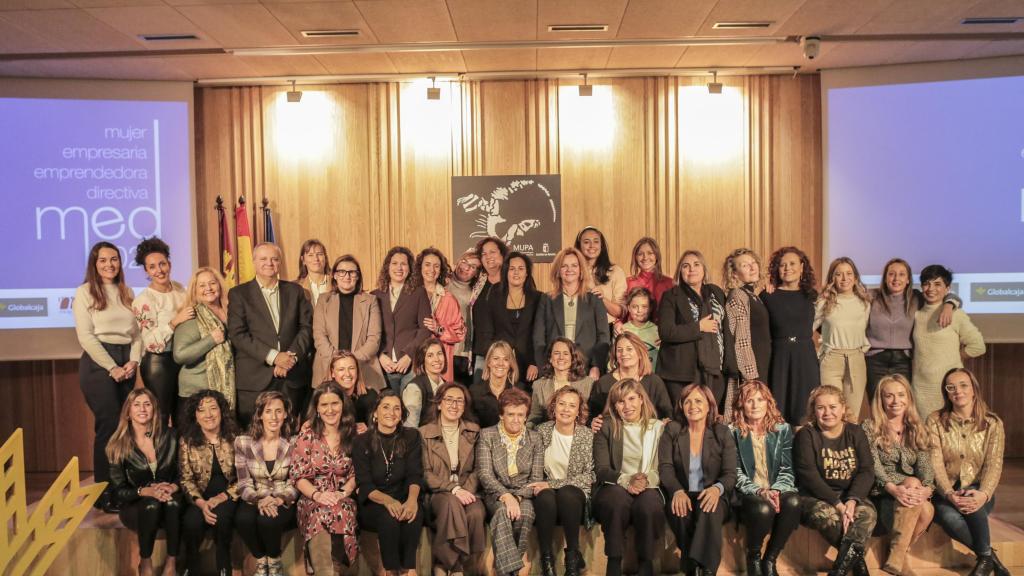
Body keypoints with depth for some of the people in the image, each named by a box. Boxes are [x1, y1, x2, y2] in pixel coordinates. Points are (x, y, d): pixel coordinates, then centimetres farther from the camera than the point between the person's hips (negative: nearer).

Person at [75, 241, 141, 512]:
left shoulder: (127, 292, 13)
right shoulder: (84, 292, -1)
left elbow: (137, 330, 10)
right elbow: (85, 335, -9)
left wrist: (133, 361, -6)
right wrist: (112, 367, -13)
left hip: (127, 364, 5)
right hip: (98, 363, -5)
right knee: (109, 427, -5)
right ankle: (105, 494, 5)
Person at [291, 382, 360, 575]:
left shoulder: (352, 435, 8)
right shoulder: (306, 435, 2)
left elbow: (355, 472, 10)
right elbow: (297, 476, -1)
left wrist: (345, 492, -10)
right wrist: (317, 494, -18)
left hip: (343, 500, 1)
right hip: (313, 501, -1)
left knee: (340, 514, -35)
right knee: (320, 515, -36)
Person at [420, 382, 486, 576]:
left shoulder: (474, 431, 11)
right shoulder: (424, 433, 2)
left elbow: (477, 469, 9)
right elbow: (426, 473, -4)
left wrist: (467, 490, -11)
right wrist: (454, 489, -17)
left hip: (466, 492, 2)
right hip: (437, 494, -2)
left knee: (476, 513, -31)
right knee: (451, 502, -36)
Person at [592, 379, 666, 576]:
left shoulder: (659, 428, 12)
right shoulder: (606, 428, 10)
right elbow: (601, 469, 0)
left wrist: (647, 479, -17)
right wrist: (626, 480, -18)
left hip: (649, 488, 1)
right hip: (614, 488, 0)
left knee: (648, 502, -34)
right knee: (618, 495, -36)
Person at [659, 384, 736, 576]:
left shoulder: (722, 433, 6)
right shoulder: (672, 430, 7)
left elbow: (730, 474, -1)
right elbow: (665, 467, -3)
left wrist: (717, 488, -26)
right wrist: (678, 491, -25)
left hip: (711, 496, 0)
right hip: (680, 496, 1)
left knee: (710, 512, -36)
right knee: (682, 512, -34)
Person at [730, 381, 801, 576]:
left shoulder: (783, 429, 11)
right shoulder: (733, 432, 4)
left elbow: (787, 470, 5)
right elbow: (735, 473, -2)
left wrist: (776, 490, -15)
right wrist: (759, 491, -18)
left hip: (777, 491, 2)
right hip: (747, 494, -2)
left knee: (793, 502, -33)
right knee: (763, 509, -36)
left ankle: (770, 559, -12)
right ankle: (753, 558, -4)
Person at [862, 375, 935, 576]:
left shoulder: (917, 429, 13)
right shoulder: (870, 427, 1)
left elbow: (925, 465, 1)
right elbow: (874, 467, -11)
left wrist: (927, 488, -21)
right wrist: (893, 488, -29)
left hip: (912, 492, 3)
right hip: (882, 495, -3)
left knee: (926, 510, -31)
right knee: (912, 482, -33)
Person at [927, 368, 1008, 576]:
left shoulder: (993, 423, 1)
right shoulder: (935, 421, -2)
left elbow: (994, 465, -9)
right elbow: (935, 464, -10)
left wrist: (983, 494, -28)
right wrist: (949, 494, -27)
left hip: (978, 491, 1)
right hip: (946, 492, -1)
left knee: (972, 504, -35)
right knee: (949, 518, -34)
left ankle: (985, 557, -13)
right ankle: (990, 556, -10)